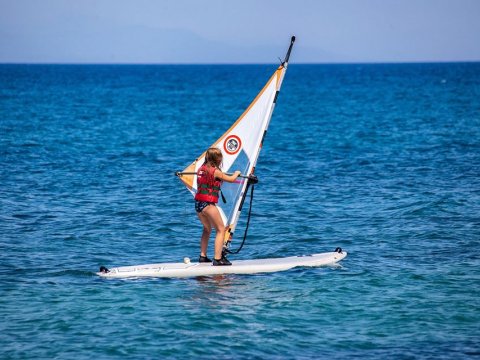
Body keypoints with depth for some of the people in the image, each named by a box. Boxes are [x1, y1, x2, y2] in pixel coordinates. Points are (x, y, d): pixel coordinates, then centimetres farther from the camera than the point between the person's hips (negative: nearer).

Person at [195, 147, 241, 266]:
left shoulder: (201, 169, 9)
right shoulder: (215, 171, -11)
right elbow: (231, 179, 0)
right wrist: (236, 173, 21)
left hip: (198, 203, 8)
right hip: (208, 205, -8)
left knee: (207, 228, 27)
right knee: (221, 230, 1)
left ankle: (203, 256, 26)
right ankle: (217, 259, -7)